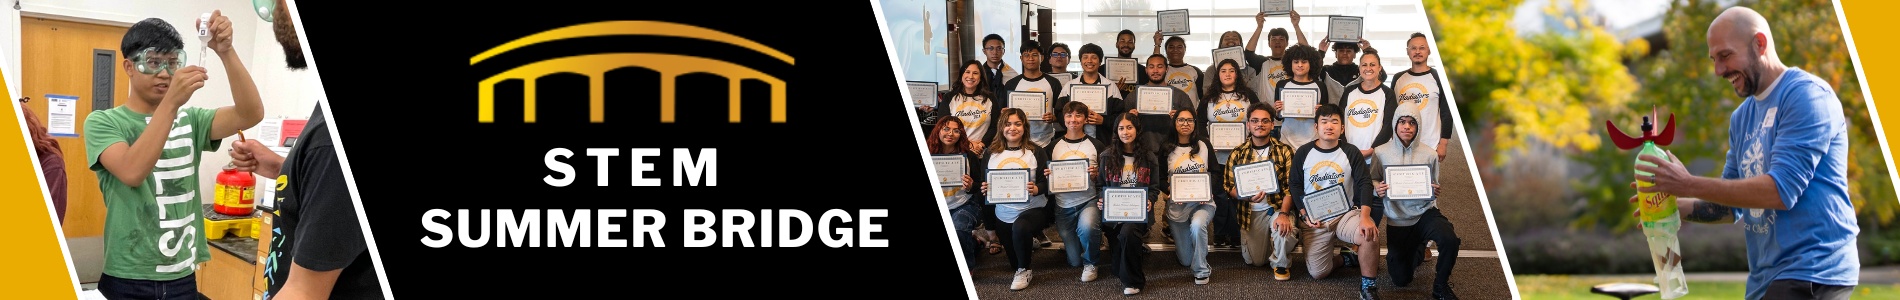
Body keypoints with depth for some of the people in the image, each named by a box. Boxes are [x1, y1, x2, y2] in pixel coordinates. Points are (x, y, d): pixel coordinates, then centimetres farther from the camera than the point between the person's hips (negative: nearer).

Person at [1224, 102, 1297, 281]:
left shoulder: (1284, 151, -4)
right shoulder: (1238, 153, 1)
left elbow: (1290, 186, -10)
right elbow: (1228, 186, 1)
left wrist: (1283, 213, -24)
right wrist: (1246, 196, -20)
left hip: (1278, 207, -2)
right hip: (1251, 212, 2)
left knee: (1284, 228, -35)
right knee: (1254, 261, 5)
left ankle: (1281, 264, -3)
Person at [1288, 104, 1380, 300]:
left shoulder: (1351, 152, -2)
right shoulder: (1303, 153, 0)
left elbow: (1365, 183, -9)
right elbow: (1295, 186, 5)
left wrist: (1365, 216, -25)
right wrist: (1305, 215, -9)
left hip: (1346, 214, -1)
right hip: (1316, 220, 1)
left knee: (1370, 234, -34)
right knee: (1318, 273, -6)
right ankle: (1345, 258, 27)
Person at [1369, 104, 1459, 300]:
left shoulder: (1429, 154, -4)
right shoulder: (1381, 153, -6)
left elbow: (1434, 189, 7)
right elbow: (1373, 182, 5)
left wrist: (1435, 193, -16)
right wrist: (1377, 190, -18)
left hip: (1424, 212, -1)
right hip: (1397, 220, 1)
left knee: (1450, 240, -34)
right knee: (1400, 280, 6)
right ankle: (1417, 251, 42)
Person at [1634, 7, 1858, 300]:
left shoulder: (1806, 94, -10)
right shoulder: (1741, 117, 14)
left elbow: (1781, 190, -19)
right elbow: (1732, 207, 18)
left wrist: (1689, 185, -18)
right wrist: (1674, 205, 0)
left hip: (1811, 272, -8)